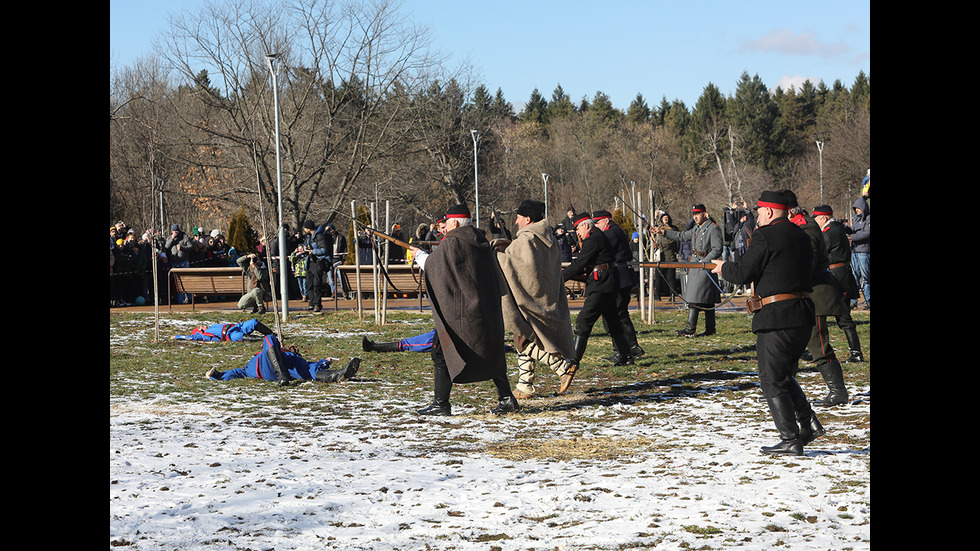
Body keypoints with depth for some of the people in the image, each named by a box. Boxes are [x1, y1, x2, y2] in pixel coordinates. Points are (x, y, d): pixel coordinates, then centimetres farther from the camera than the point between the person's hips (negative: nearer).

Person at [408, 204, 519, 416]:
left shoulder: (451, 244, -12)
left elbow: (431, 266, 0)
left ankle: (440, 403, 4)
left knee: (441, 353, 3)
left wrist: (419, 254, 21)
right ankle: (506, 398, 8)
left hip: (460, 310, -7)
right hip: (486, 309, 7)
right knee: (489, 354, 14)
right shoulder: (481, 243, 10)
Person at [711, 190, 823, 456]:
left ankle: (791, 440, 1)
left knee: (773, 381, 1)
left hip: (777, 317, -8)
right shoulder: (801, 235, 14)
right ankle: (808, 423, 11)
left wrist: (724, 267, 10)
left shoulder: (765, 236, -11)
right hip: (804, 316, 8)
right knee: (784, 375, 22)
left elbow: (742, 274, -11)